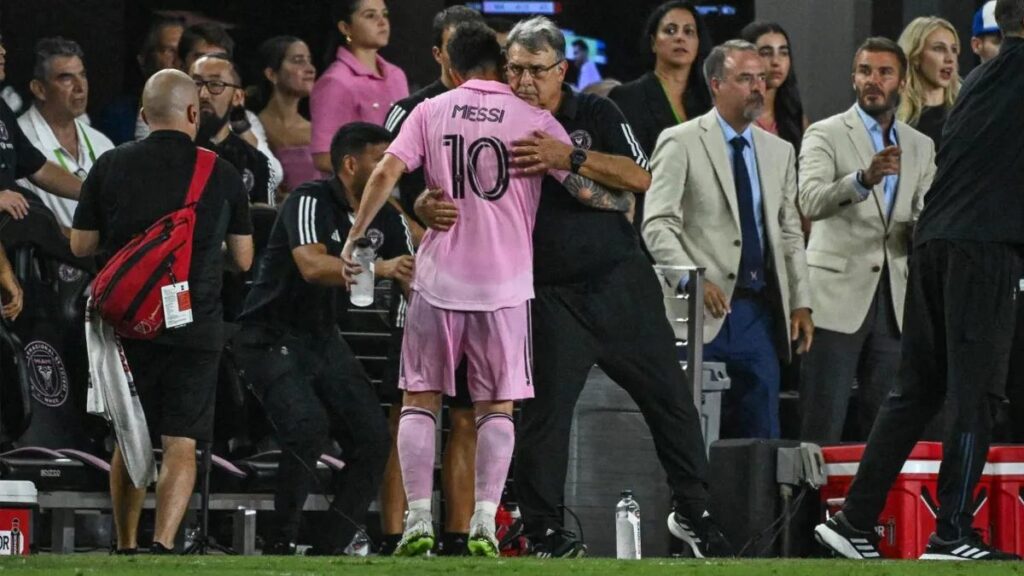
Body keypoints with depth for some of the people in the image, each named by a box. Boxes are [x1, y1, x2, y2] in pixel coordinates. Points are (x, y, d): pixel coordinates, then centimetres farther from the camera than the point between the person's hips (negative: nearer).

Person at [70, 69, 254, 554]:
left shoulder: (110, 167, -1)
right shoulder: (222, 175, -1)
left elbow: (81, 245, 4)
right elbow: (244, 259, 7)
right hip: (196, 328, -2)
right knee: (181, 444, -1)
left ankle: (125, 547, 21)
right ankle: (163, 541, -19)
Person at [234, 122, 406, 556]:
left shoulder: (384, 218, 5)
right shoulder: (311, 202, -18)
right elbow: (312, 266, -35)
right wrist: (380, 268, -44)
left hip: (322, 337, 8)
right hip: (272, 336, -8)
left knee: (373, 438, -3)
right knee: (309, 426, -26)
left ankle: (339, 543, 8)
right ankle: (282, 543, -15)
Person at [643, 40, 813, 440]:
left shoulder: (779, 152, 16)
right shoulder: (681, 144, -2)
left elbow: (790, 234, 17)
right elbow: (658, 225, -8)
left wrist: (800, 303, 8)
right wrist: (691, 280, -22)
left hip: (760, 313, 5)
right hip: (703, 312, -5)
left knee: (761, 435, 3)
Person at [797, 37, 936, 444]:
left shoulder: (921, 147, 15)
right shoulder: (826, 135, 0)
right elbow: (811, 201, -17)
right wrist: (864, 178, -35)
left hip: (895, 300, 5)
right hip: (837, 296, -5)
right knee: (822, 428, -7)